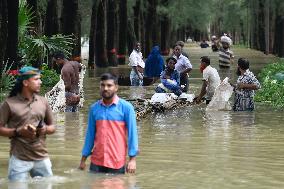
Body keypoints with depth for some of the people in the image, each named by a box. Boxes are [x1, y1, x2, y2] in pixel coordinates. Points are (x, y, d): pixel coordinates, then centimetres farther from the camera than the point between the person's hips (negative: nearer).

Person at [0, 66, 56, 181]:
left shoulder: (43, 102, 8)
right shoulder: (9, 104, -4)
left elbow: (52, 127, 16)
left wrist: (45, 129, -7)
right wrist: (18, 132, -17)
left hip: (42, 158, 4)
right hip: (19, 159, -4)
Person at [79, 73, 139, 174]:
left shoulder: (126, 107, -3)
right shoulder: (94, 108, 8)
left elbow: (132, 133, -4)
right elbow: (90, 134, 14)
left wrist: (132, 159, -10)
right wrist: (83, 159, 12)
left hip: (117, 163, -3)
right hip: (96, 162, 3)